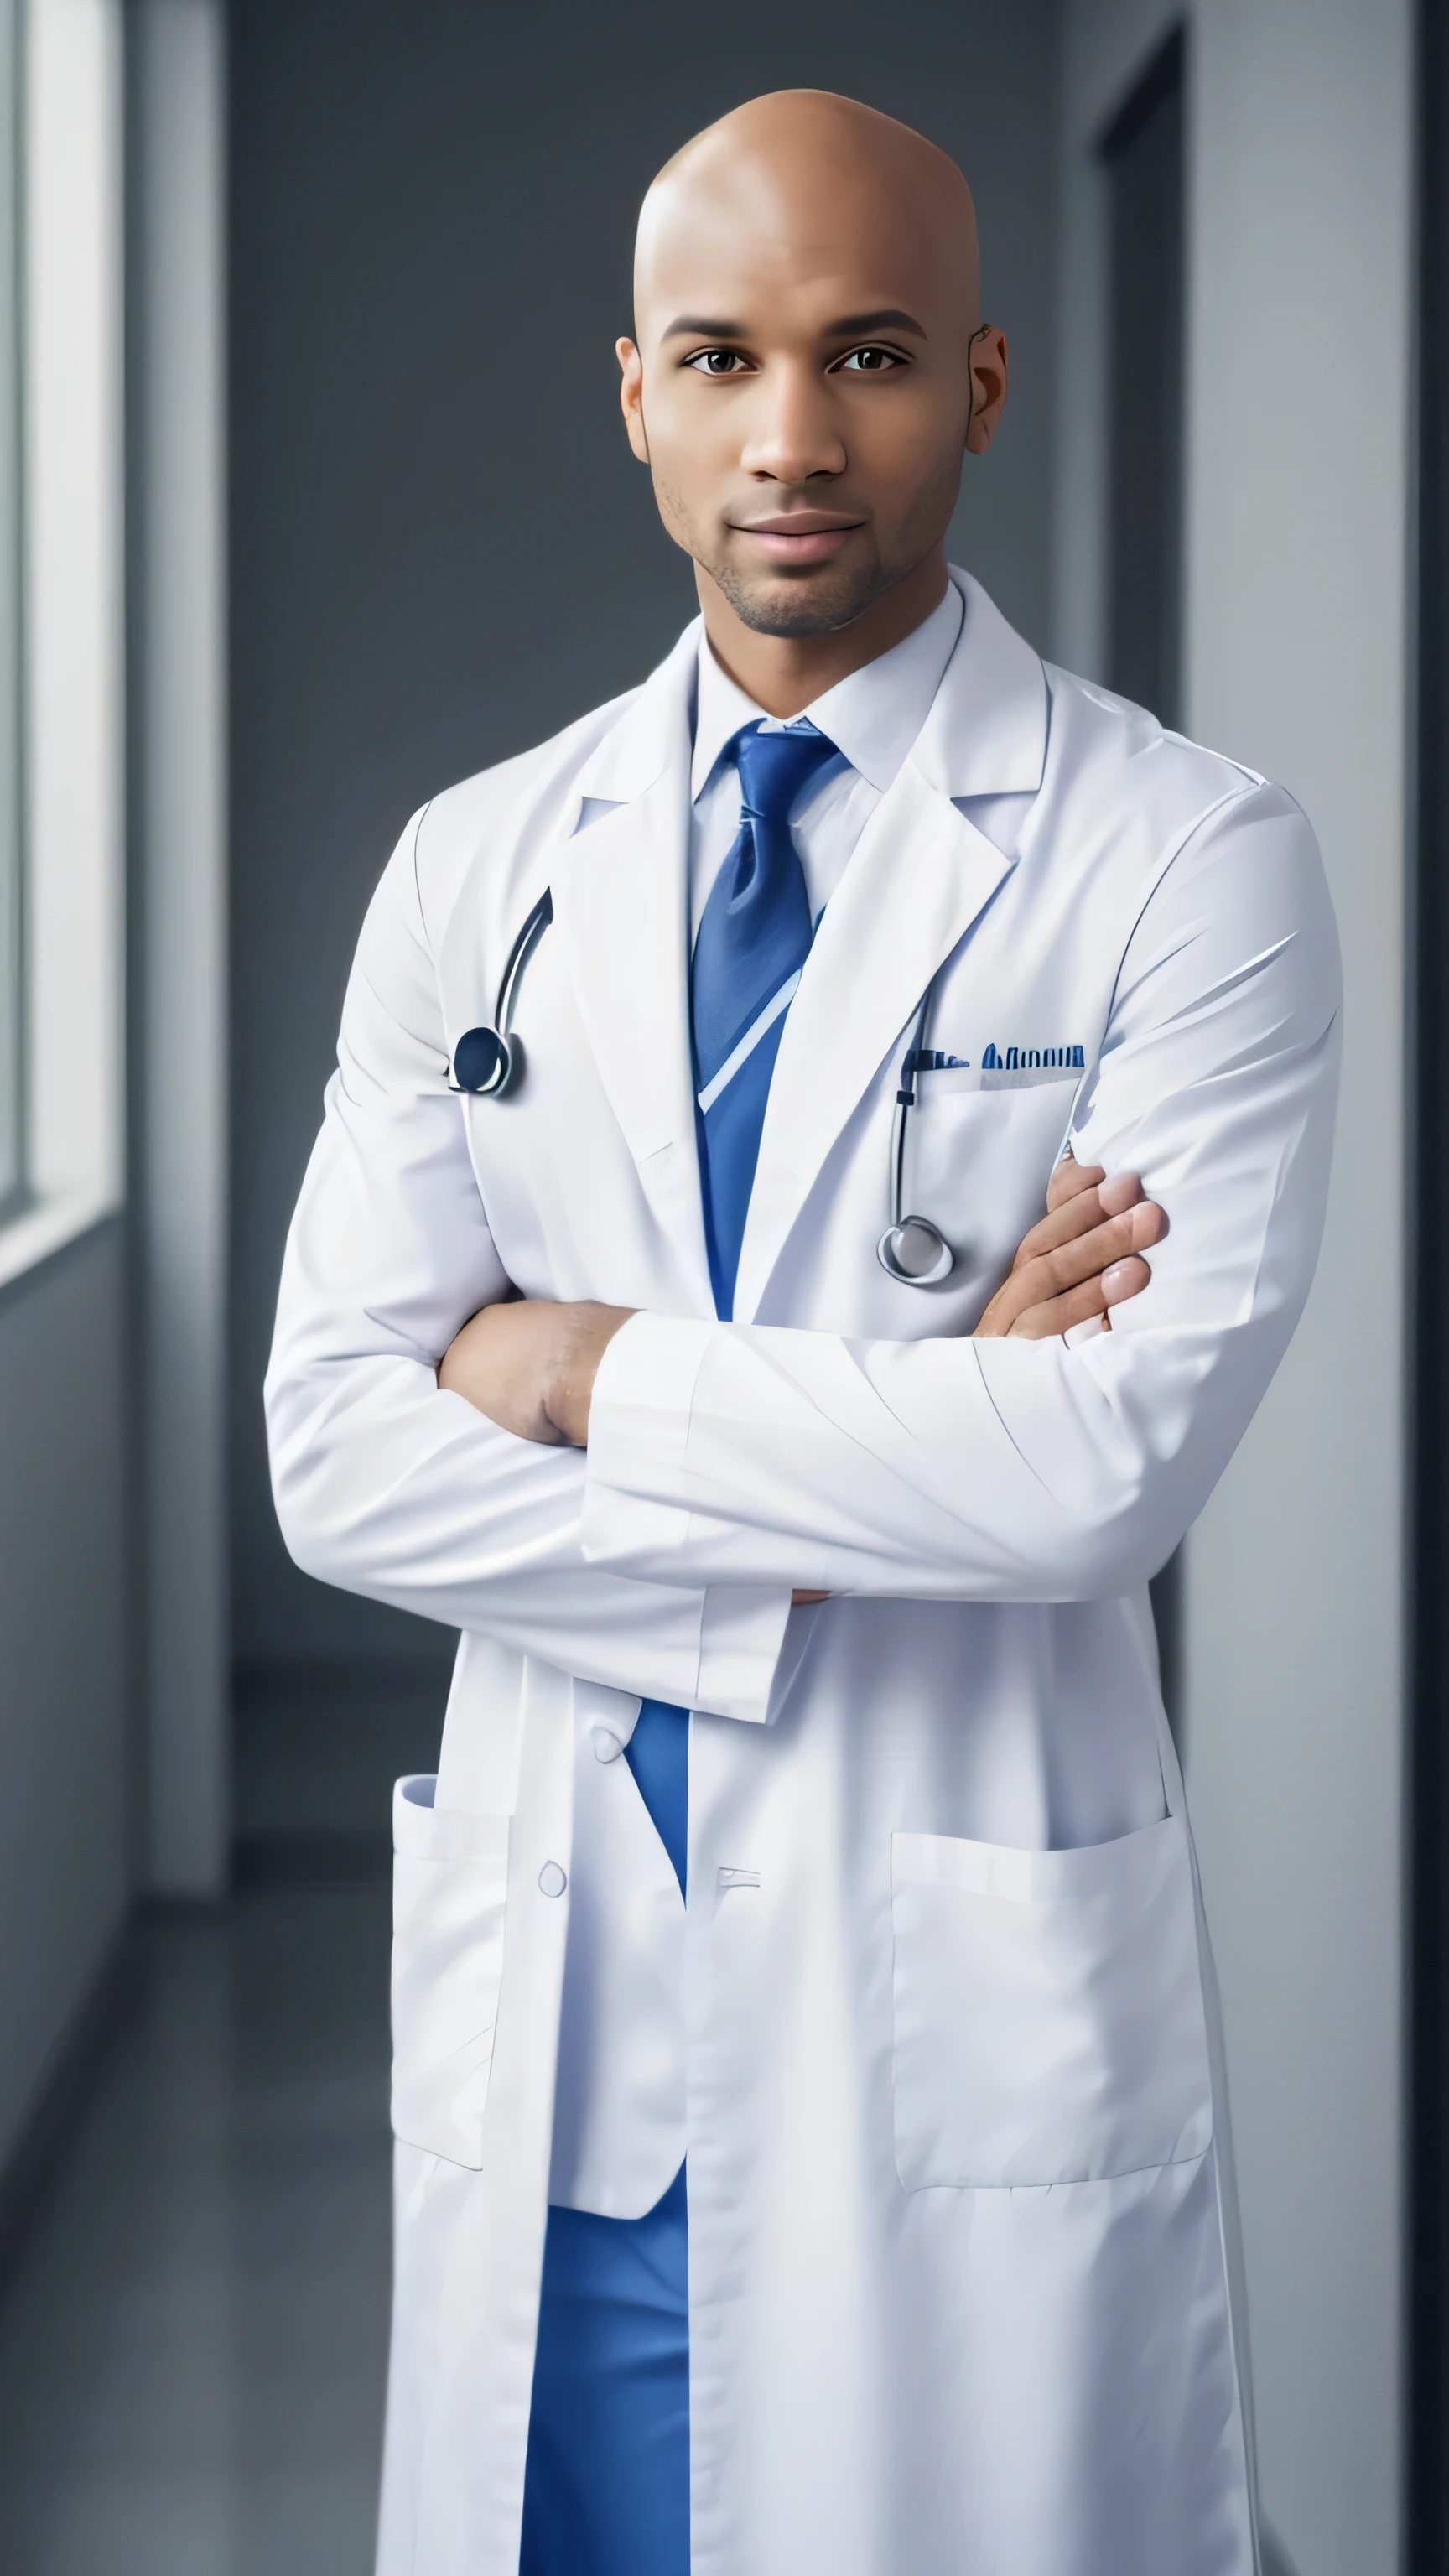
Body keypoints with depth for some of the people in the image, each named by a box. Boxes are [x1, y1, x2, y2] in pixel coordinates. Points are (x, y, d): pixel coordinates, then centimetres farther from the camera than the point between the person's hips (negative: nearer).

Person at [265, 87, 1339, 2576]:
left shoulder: (1188, 859, -7)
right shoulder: (478, 867, 5)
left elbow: (1111, 1464, -19)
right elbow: (340, 1447, -4)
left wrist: (590, 1373, -10)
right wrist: (860, 1492, -13)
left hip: (969, 2000, -3)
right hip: (547, 1994, 3)